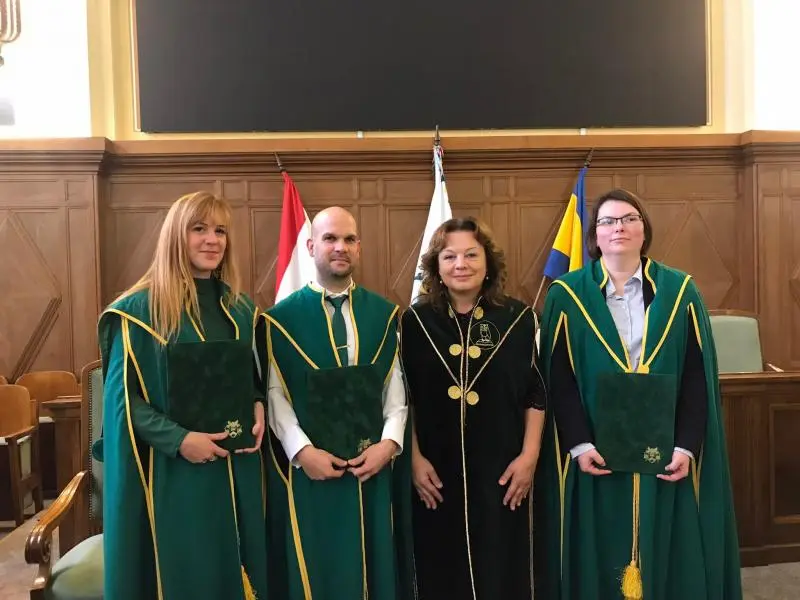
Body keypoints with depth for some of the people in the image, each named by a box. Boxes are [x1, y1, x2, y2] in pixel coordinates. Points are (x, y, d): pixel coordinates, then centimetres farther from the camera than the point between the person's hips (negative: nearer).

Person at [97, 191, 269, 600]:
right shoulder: (140, 309, -8)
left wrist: (258, 409, -4)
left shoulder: (239, 307, 9)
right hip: (171, 471, -5)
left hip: (235, 467, 5)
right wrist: (178, 439, -20)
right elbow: (122, 396, -10)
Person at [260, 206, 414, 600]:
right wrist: (302, 450, -16)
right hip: (307, 469, -2)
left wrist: (389, 442, -10)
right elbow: (274, 393, -6)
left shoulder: (384, 314, 5)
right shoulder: (282, 317, -3)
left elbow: (395, 387, 3)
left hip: (373, 465, 3)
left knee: (376, 566, 15)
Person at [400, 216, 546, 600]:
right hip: (436, 470, 1)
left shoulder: (519, 319, -2)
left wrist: (529, 455, -5)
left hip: (501, 469, 0)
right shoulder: (415, 320, -1)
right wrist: (414, 458, -3)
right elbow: (403, 397, 2)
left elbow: (537, 394, 2)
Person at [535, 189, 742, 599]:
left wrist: (686, 446, -9)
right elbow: (558, 378, -4)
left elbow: (698, 377, 0)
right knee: (598, 557, 9)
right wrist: (579, 444, -13)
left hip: (665, 454, 2)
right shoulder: (567, 296, -1)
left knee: (670, 554, 11)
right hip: (596, 454, -1)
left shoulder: (680, 292, 3)